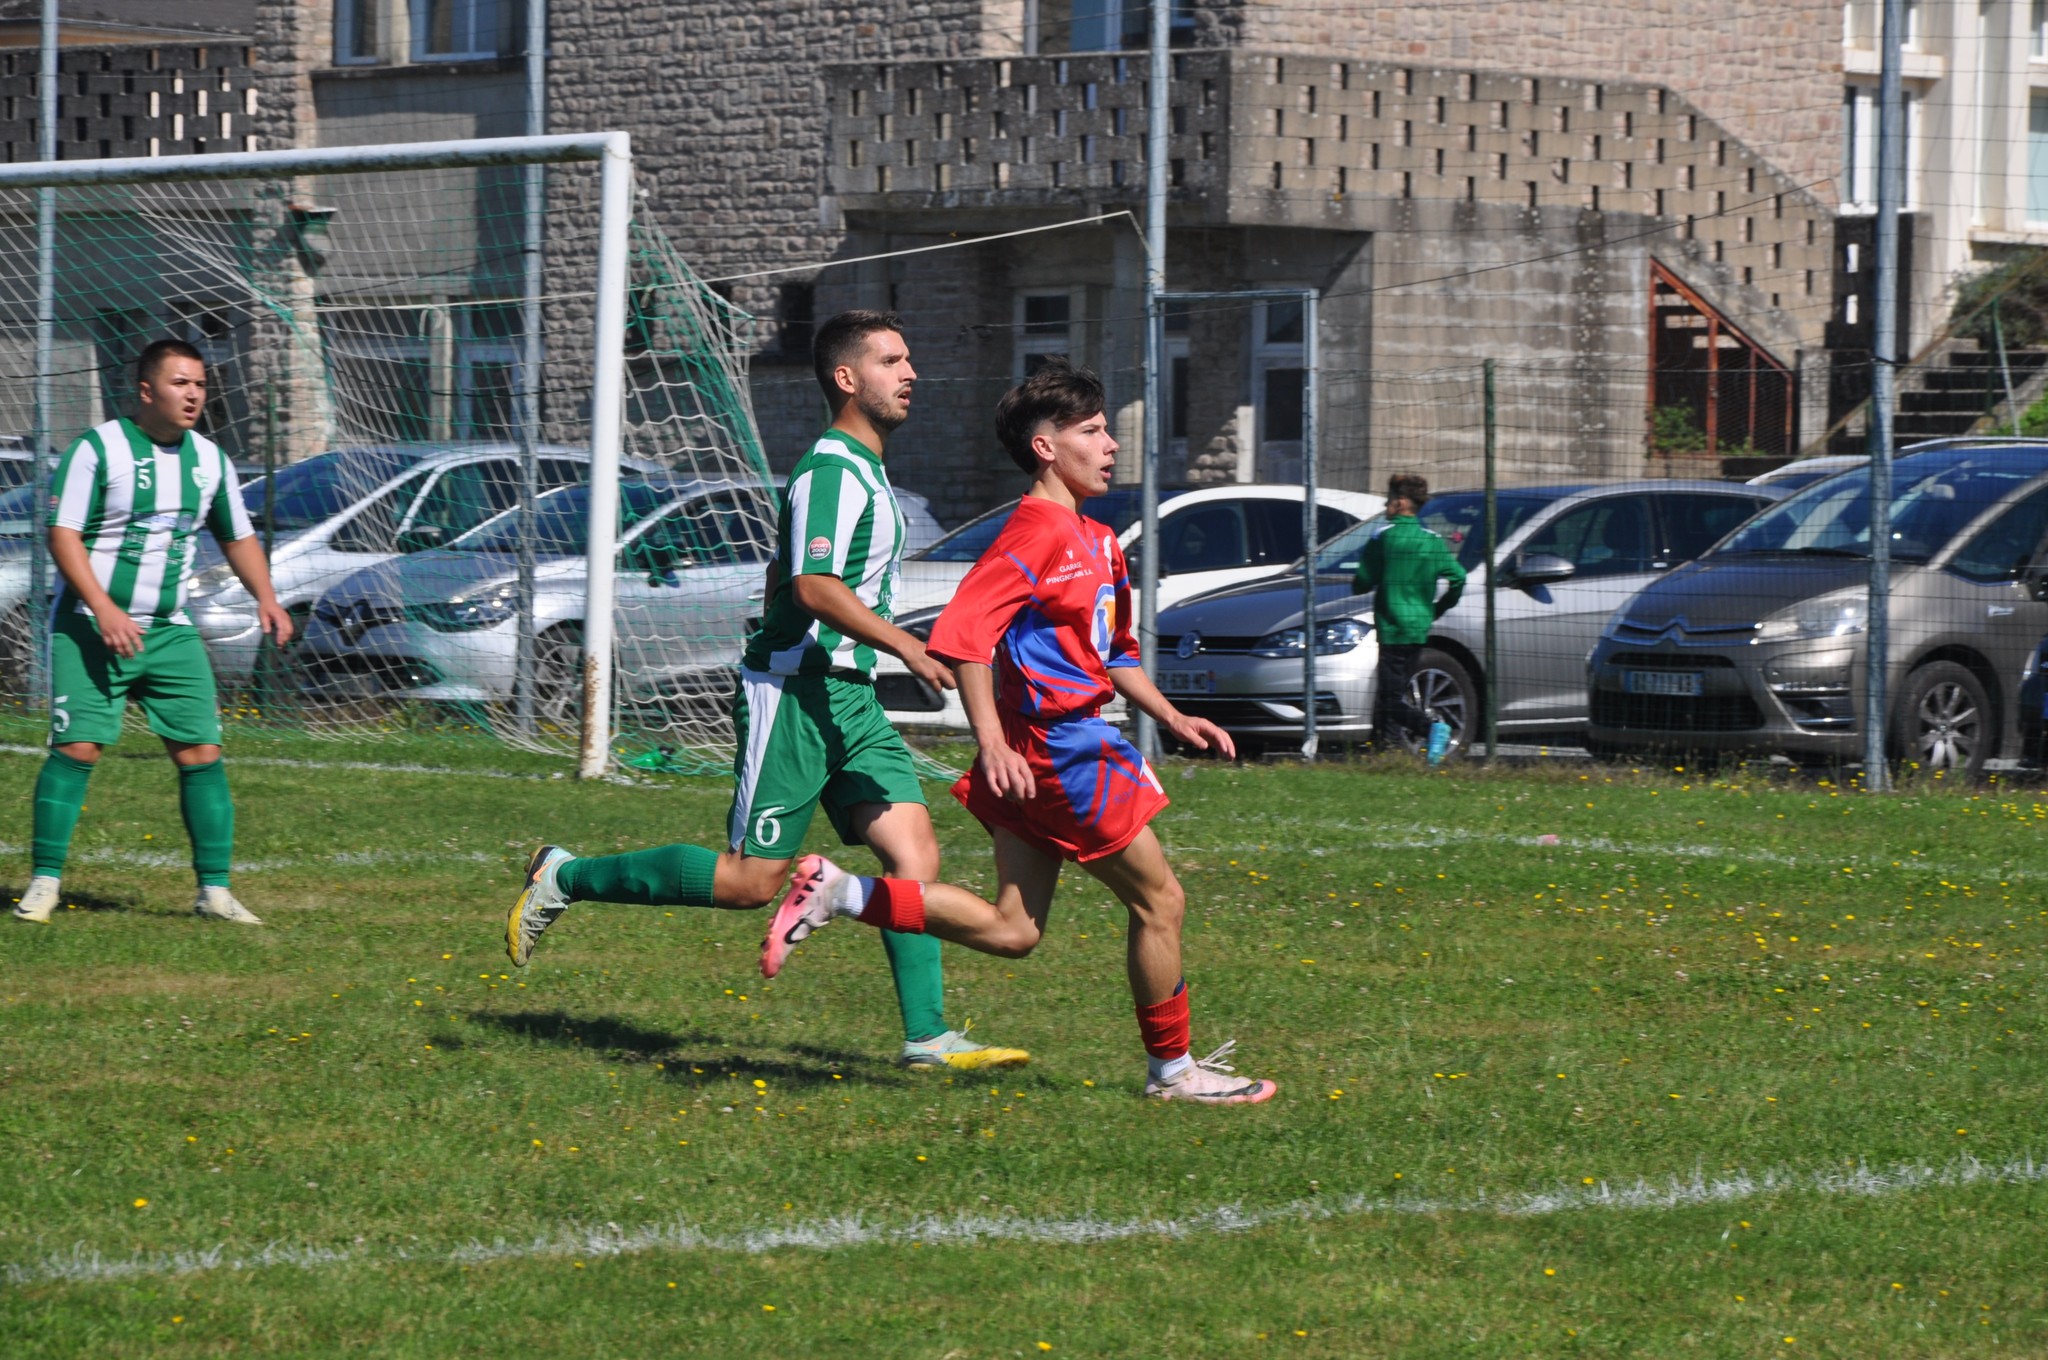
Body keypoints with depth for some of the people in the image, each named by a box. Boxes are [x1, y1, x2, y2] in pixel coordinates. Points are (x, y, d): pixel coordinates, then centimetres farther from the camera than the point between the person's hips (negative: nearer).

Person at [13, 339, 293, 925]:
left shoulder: (209, 458, 9)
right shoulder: (97, 449, -8)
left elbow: (238, 536, 21)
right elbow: (63, 534, -13)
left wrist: (265, 597, 5)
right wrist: (104, 608, -23)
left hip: (171, 631, 5)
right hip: (91, 628, -5)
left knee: (201, 754, -3)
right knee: (77, 749, -11)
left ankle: (215, 889, 4)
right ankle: (45, 882, -2)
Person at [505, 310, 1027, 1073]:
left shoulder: (862, 471, 18)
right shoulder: (831, 470, -14)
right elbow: (814, 586, -26)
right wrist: (905, 646, -32)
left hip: (847, 697, 9)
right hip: (794, 694, -9)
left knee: (915, 856, -3)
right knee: (752, 879, -6)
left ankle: (927, 1036, -3)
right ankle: (567, 879, 8)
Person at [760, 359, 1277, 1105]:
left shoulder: (1097, 542, 17)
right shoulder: (1035, 534, -14)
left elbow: (1113, 652, 29)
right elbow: (961, 632, -21)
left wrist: (1172, 717, 20)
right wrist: (992, 742, -25)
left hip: (1065, 746, 10)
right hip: (1054, 749, -10)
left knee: (1012, 929, 7)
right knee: (1159, 902, 1)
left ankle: (840, 893, 5)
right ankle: (1172, 1069, 12)